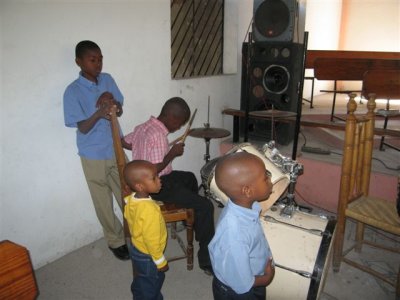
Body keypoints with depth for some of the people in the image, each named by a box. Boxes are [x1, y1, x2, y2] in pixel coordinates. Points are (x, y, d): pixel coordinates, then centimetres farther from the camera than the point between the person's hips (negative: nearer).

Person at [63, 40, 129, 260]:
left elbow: (120, 111, 4)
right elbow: (82, 128, -16)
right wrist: (98, 113, -35)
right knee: (104, 203, 11)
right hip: (93, 156, -4)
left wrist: (112, 100, -18)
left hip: (116, 150, 4)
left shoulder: (107, 80, 0)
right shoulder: (73, 91, -15)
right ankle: (116, 241, 30)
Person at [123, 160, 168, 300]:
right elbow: (151, 240, -29)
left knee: (140, 282, 31)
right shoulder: (150, 209, -37)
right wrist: (160, 261, -15)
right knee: (151, 285, 18)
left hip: (136, 249, 7)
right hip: (147, 256, -7)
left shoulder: (131, 200, -13)